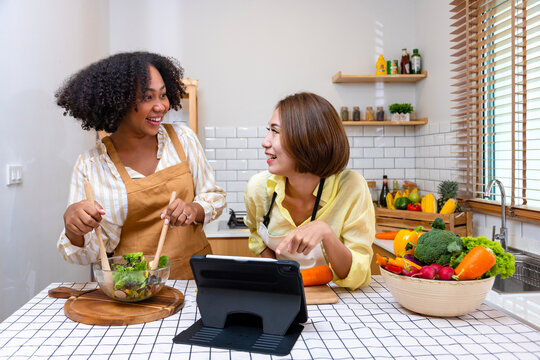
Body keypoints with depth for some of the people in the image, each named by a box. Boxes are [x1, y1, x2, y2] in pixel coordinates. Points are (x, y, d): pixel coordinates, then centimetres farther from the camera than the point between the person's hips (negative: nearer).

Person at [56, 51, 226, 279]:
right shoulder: (91, 166, -3)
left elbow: (215, 196, 10)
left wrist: (195, 209, -12)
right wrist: (73, 228, -22)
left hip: (194, 274, 1)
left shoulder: (183, 139, 2)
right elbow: (87, 254, 0)